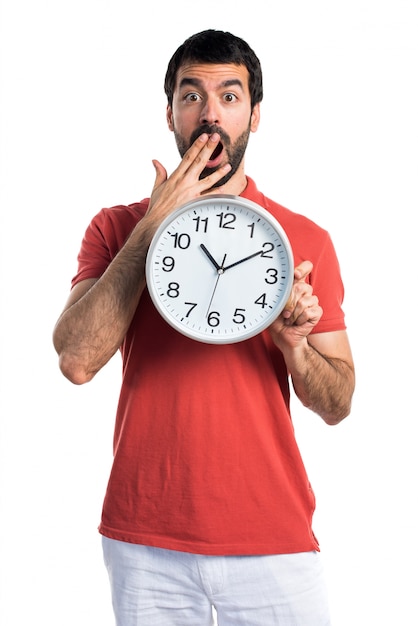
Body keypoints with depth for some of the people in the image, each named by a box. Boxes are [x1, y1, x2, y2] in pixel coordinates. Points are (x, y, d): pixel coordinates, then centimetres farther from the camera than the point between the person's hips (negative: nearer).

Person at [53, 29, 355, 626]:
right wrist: (155, 226, -13)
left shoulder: (305, 239, 2)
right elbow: (76, 360, -13)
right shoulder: (118, 227, 3)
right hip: (144, 542, 0)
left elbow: (336, 405, 5)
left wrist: (293, 342, -16)